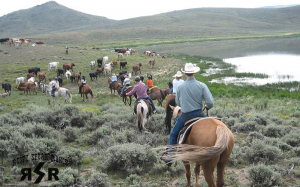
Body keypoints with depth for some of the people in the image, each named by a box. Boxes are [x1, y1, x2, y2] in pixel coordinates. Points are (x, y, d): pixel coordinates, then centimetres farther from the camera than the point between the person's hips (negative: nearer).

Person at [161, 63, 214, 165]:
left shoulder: (180, 87, -8)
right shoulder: (202, 85, -9)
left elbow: (177, 102, 5)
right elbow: (210, 102, -12)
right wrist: (208, 107, 11)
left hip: (185, 115, 0)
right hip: (199, 114, 0)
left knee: (173, 134, 17)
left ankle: (169, 155, 15)